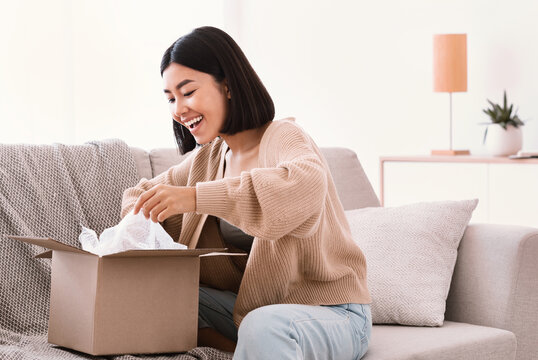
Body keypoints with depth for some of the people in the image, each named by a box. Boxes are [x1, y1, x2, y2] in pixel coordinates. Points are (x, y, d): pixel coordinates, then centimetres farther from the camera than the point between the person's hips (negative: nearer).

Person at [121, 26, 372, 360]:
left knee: (262, 326, -39)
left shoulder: (284, 137, -14)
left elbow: (307, 185, -37)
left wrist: (194, 197, -42)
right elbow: (140, 193, 20)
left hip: (333, 313, -8)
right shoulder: (207, 159, 10)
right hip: (252, 306, 8)